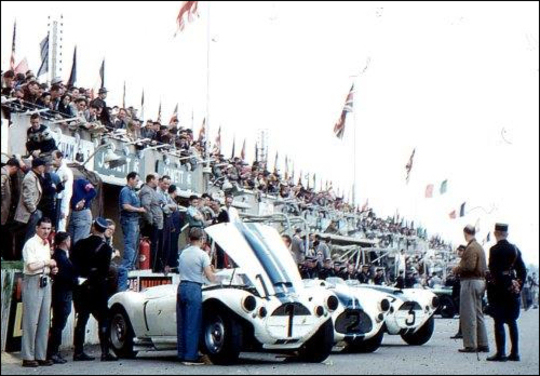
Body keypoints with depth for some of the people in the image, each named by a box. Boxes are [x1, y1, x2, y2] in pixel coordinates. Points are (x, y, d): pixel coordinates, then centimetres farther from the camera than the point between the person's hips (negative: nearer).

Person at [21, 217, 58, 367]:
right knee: (31, 320, -7)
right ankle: (28, 357, -2)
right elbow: (31, 265, -20)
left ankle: (41, 356, 14)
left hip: (45, 282, 8)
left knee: (44, 321, 8)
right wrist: (47, 262, -8)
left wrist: (52, 270, 8)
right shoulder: (30, 244, -9)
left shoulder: (47, 244, 17)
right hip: (33, 282, -8)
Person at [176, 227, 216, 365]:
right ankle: (191, 357, -2)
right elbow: (210, 277, -12)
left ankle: (182, 354, 17)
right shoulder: (202, 255, -8)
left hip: (181, 287, 7)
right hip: (194, 288, -7)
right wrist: (216, 276, 10)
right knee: (193, 325, -3)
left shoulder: (183, 253, 11)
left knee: (181, 323, 12)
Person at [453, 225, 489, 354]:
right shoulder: (479, 247, 17)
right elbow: (484, 267, 20)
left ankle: (470, 345, -6)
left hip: (470, 282, -10)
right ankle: (483, 344, 16)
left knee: (468, 314, -6)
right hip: (480, 281, 10)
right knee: (478, 314, 13)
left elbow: (470, 266, -23)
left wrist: (457, 269, -9)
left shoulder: (471, 248, -14)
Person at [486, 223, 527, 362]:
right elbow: (523, 271, 9)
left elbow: (494, 271, -16)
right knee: (512, 322, 12)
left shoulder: (495, 250, -11)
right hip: (513, 292, 6)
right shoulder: (515, 249, 8)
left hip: (499, 290, -6)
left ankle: (501, 353, -4)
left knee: (499, 322, -2)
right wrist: (518, 285, 14)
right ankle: (515, 353, 12)